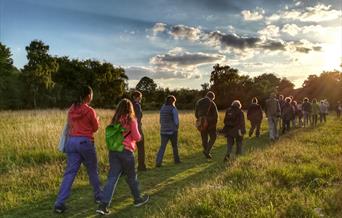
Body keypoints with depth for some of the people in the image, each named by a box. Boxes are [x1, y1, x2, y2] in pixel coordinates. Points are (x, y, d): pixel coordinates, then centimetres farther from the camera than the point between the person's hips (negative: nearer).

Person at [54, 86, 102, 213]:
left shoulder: (71, 110, 7)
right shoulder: (90, 111, -9)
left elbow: (70, 125, 16)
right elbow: (95, 128, 3)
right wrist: (96, 120, 21)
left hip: (71, 141, 5)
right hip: (85, 142, -5)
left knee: (70, 172, 5)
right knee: (92, 170, 14)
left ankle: (59, 203, 0)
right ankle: (98, 196, 30)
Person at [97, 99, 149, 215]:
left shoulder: (115, 120, 11)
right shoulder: (131, 120, -3)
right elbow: (136, 137, -6)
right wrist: (139, 136, 15)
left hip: (113, 151, 4)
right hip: (126, 151, -4)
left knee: (112, 178, 4)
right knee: (131, 176, 13)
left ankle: (103, 205, -2)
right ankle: (138, 199, 31)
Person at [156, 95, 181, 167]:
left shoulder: (162, 108, 6)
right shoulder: (173, 109, -10)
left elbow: (161, 120, 10)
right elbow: (176, 121, -12)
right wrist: (176, 127, 7)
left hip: (163, 131, 4)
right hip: (172, 131, -4)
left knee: (162, 147, 2)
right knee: (175, 146, 15)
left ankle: (158, 162, -8)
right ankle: (176, 160, 29)